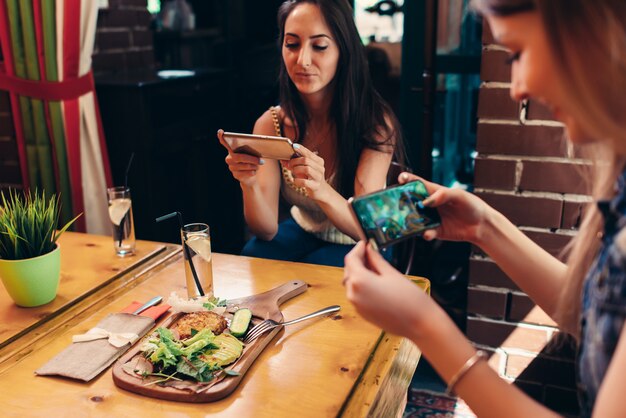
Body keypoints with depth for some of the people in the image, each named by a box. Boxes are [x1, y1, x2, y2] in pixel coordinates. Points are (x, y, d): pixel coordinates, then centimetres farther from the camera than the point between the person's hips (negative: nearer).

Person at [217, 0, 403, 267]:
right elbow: (266, 230, -16)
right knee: (249, 258, -26)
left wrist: (322, 191, -48)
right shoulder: (270, 124, -13)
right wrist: (249, 185, -38)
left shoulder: (375, 120, -22)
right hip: (302, 233, 3)